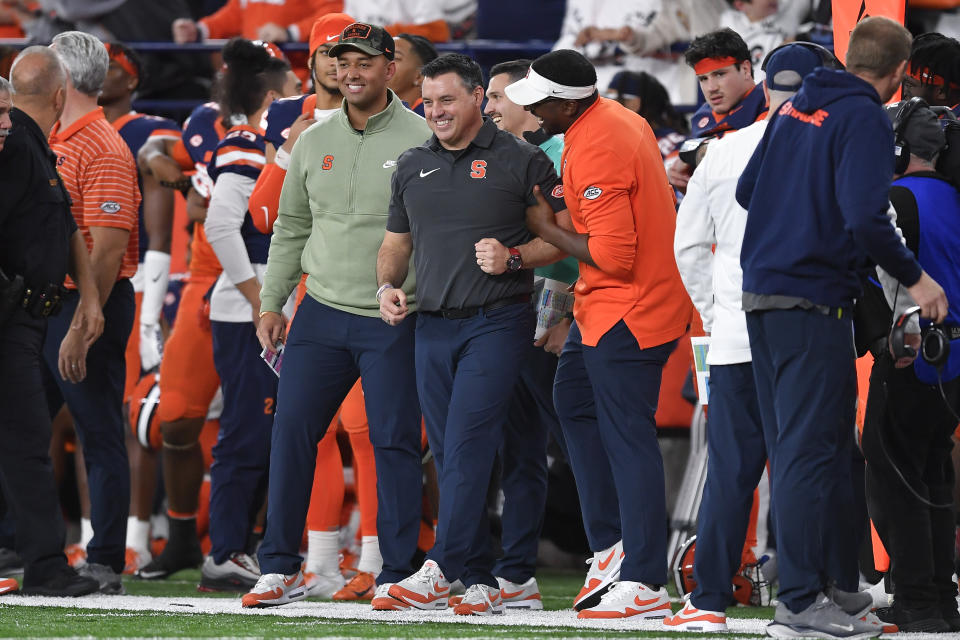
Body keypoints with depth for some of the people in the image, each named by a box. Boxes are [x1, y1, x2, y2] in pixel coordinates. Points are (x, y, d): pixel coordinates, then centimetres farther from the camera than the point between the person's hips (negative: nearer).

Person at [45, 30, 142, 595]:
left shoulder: (105, 151, -14)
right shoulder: (50, 142, 15)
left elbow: (107, 251, -19)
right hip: (43, 304, 9)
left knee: (100, 437, -3)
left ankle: (107, 564, 0)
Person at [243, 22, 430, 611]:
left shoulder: (420, 140, -4)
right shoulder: (313, 142, 11)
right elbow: (291, 229, 19)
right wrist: (272, 303, 13)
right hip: (321, 311, 5)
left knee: (395, 442, -3)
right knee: (292, 430, 0)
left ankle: (397, 574, 4)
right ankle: (281, 568, 7)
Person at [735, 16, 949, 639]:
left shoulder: (796, 109, 13)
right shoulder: (865, 120, -11)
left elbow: (747, 190, 19)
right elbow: (866, 218, -22)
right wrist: (914, 278, -11)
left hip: (761, 289, 9)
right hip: (815, 298, -9)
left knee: (791, 446, 14)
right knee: (811, 449, -6)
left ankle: (813, 581, 21)